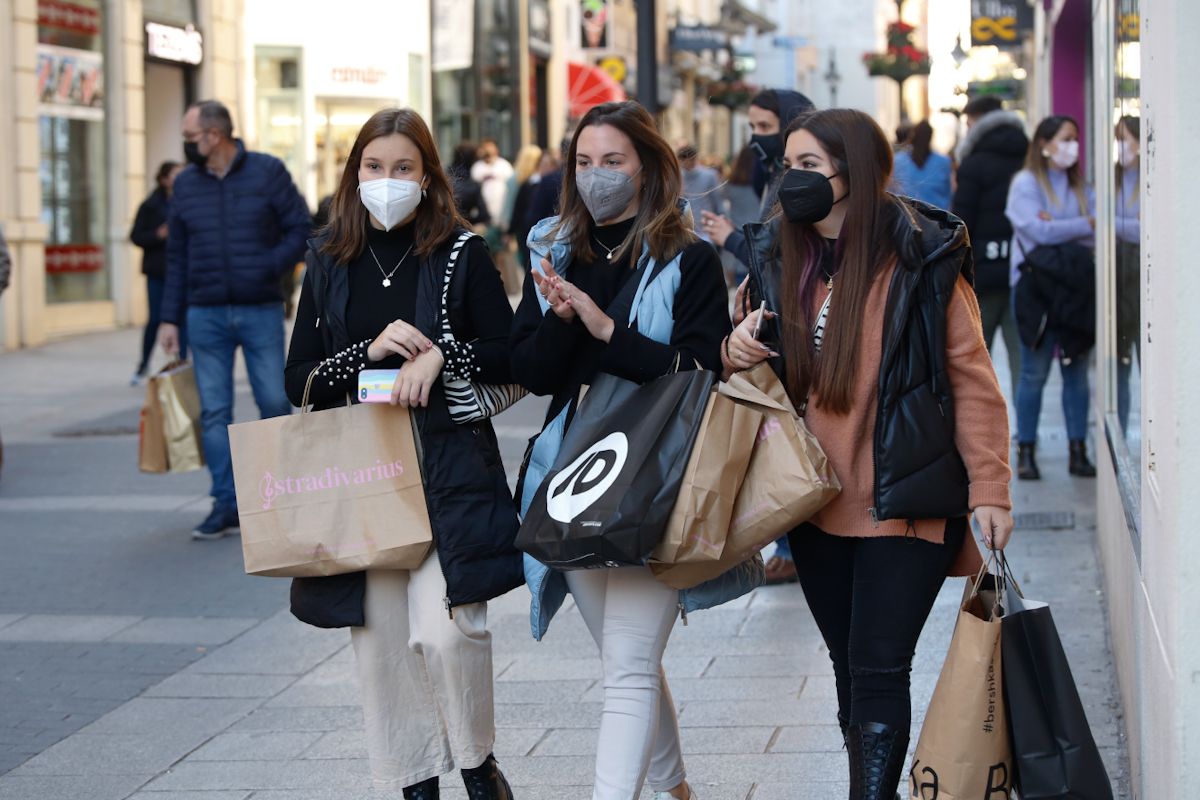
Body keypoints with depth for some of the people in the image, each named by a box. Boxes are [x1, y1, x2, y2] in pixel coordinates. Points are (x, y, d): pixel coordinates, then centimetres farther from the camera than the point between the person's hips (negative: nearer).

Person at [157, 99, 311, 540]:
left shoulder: (267, 172, -1)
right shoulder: (186, 183, 9)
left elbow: (300, 228, 0)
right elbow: (177, 256, 13)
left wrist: (269, 267, -15)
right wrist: (170, 318, 9)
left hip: (261, 310, -3)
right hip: (206, 315, 3)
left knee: (275, 403, -1)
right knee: (214, 412, 2)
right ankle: (226, 504, 7)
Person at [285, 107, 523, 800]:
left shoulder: (462, 254, 0)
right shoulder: (329, 262, 9)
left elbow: (511, 358, 1)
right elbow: (299, 382, 6)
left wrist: (440, 357, -15)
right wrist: (370, 351, -10)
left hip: (449, 465, -3)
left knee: (445, 629, -15)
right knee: (381, 638, 4)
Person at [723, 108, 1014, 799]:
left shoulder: (922, 257, -9)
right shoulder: (780, 257, 7)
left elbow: (973, 380, -7)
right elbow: (765, 366, 20)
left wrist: (989, 487, -12)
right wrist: (738, 351, -5)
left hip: (903, 503, -6)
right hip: (817, 504, 6)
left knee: (877, 670, -9)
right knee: (851, 669, 14)